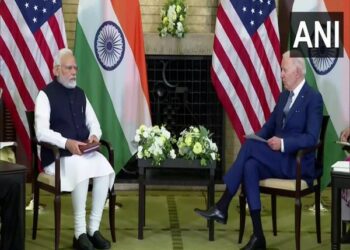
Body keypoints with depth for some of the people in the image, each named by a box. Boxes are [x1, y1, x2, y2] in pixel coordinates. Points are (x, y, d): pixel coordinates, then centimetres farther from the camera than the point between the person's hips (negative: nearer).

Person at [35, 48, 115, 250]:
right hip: (57, 156, -5)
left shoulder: (80, 93, 16)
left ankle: (94, 228, -19)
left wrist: (94, 135, -8)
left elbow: (93, 123, 16)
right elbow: (42, 132, -15)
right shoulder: (46, 95, -4)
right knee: (81, 167, -36)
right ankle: (80, 232, -27)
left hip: (84, 152, 5)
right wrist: (66, 143, -30)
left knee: (105, 167, -26)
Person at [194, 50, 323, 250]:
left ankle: (223, 207, -21)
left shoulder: (314, 98, -9)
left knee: (250, 146, -26)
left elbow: (312, 138, -18)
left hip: (298, 163, -7)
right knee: (250, 166, -26)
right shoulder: (285, 95, 15)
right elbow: (270, 125, 17)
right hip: (277, 160, 7)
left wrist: (283, 143, -29)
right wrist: (257, 139, -3)